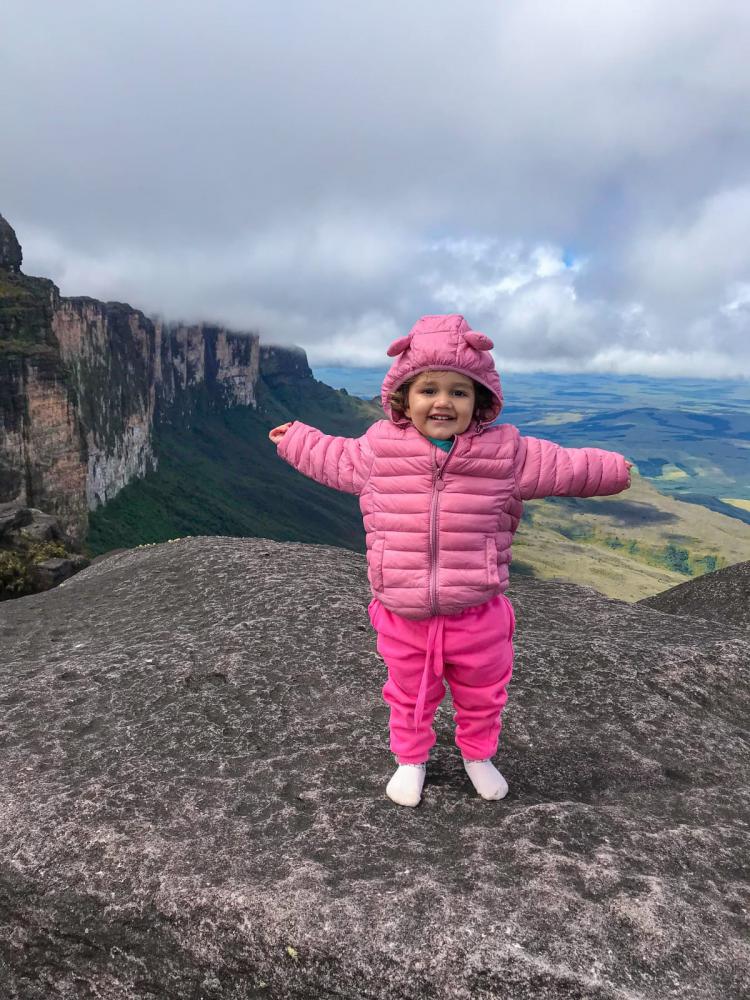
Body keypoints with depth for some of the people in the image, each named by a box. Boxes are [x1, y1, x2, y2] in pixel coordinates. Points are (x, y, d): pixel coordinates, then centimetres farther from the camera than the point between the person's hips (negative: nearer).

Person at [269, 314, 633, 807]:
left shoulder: (505, 451, -10)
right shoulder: (377, 448, -8)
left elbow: (561, 465, 5)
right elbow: (336, 459, 14)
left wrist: (611, 470, 13)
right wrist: (296, 439, 24)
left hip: (477, 615, 0)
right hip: (404, 617, 0)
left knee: (481, 695, 23)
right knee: (410, 696, 21)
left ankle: (478, 754, 50)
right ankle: (411, 758, 46)